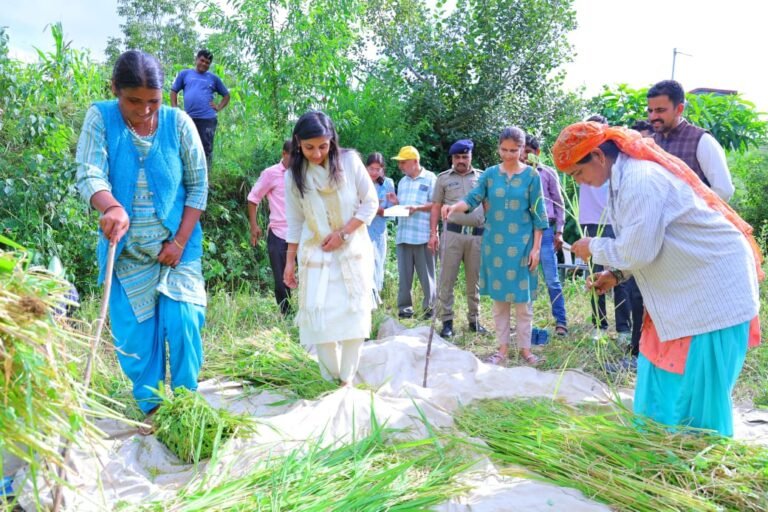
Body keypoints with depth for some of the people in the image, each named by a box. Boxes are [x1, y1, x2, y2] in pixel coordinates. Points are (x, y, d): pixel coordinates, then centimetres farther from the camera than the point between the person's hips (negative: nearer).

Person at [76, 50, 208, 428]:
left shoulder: (178, 122, -8)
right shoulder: (100, 118, -7)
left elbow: (198, 185, -4)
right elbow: (89, 175, -18)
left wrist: (180, 241, -10)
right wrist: (112, 208, -40)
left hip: (177, 245, -1)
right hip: (126, 249, 1)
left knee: (181, 322, -8)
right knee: (134, 331, 4)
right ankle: (150, 408, 21)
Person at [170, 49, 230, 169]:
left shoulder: (213, 78, 12)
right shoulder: (185, 74, 11)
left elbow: (226, 95, 18)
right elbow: (174, 91, 14)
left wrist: (219, 107, 2)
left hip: (208, 119, -1)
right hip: (188, 119, 1)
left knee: (206, 149, 0)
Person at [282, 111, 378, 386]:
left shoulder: (349, 161, -7)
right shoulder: (294, 175, -1)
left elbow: (370, 203, -4)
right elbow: (295, 221, 7)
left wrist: (342, 233, -13)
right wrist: (290, 261, 6)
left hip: (353, 251, -1)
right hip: (316, 255, 1)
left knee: (354, 314, -4)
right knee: (319, 316, -7)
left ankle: (347, 380, 7)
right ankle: (331, 380, 7)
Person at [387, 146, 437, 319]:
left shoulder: (430, 178, 0)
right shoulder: (402, 182, 20)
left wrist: (418, 207, -18)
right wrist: (396, 202, 2)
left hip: (423, 235, -6)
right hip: (403, 234, 6)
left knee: (426, 274, 0)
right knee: (404, 274, 6)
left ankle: (429, 307, 8)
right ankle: (404, 307, 12)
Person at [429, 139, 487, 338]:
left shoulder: (481, 177, 12)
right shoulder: (443, 178, 9)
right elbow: (436, 207, 7)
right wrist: (433, 233, -2)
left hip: (477, 234, 2)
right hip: (452, 233, -1)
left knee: (474, 280, 8)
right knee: (447, 278, -3)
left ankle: (474, 319, 18)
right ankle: (447, 321, 3)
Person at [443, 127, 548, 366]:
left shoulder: (531, 175, -1)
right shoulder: (490, 174, 4)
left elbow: (538, 214, -2)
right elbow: (473, 199, -5)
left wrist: (536, 247, -6)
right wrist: (454, 207, -27)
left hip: (522, 244, -2)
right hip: (495, 243, 2)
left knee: (523, 298, 2)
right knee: (499, 296, 7)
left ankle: (525, 348, 13)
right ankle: (503, 347, 16)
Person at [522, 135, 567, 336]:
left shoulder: (548, 173, 6)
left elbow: (559, 204, 7)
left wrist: (559, 232, 0)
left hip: (545, 230, -2)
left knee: (551, 279, -2)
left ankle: (561, 321, 4)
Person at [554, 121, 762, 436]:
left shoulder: (641, 179, -25)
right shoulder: (628, 174, 8)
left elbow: (638, 251, -26)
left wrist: (593, 248, -9)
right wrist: (617, 274, 5)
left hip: (713, 289, -10)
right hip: (684, 289, 10)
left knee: (698, 393, -2)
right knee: (660, 387, 13)